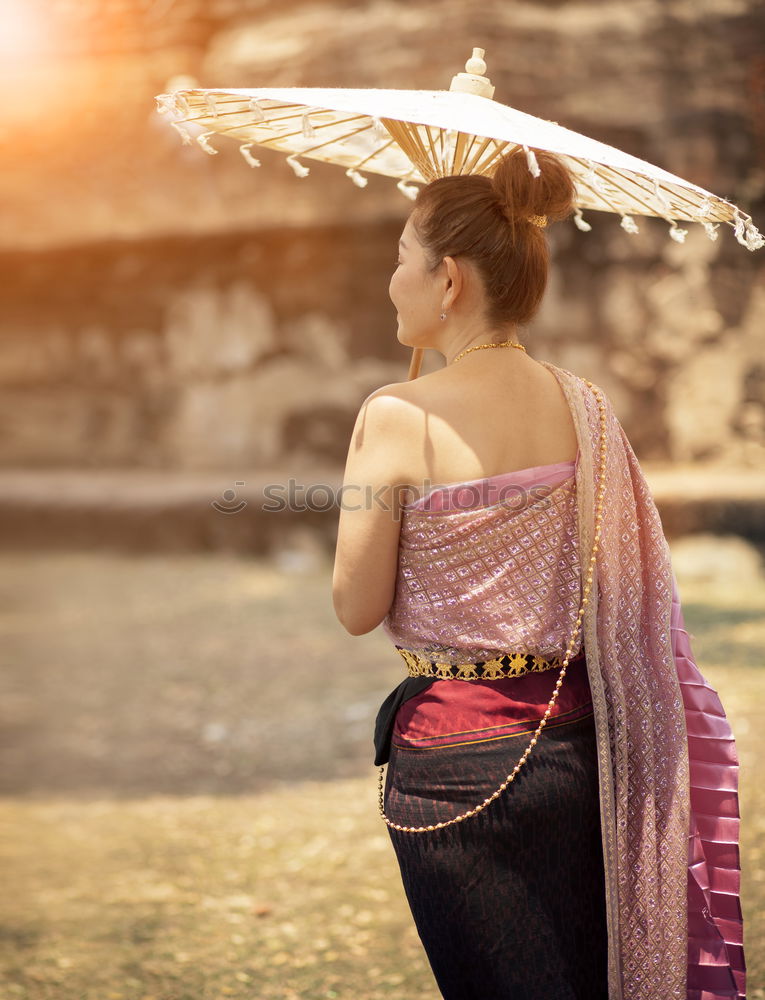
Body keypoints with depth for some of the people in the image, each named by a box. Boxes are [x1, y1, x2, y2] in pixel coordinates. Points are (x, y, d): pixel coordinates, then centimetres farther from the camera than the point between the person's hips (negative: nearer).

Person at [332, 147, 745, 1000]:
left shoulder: (397, 419, -14)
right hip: (581, 742, 5)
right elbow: (634, 600, 8)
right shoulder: (586, 406, 2)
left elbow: (357, 608, -8)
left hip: (455, 753, -5)